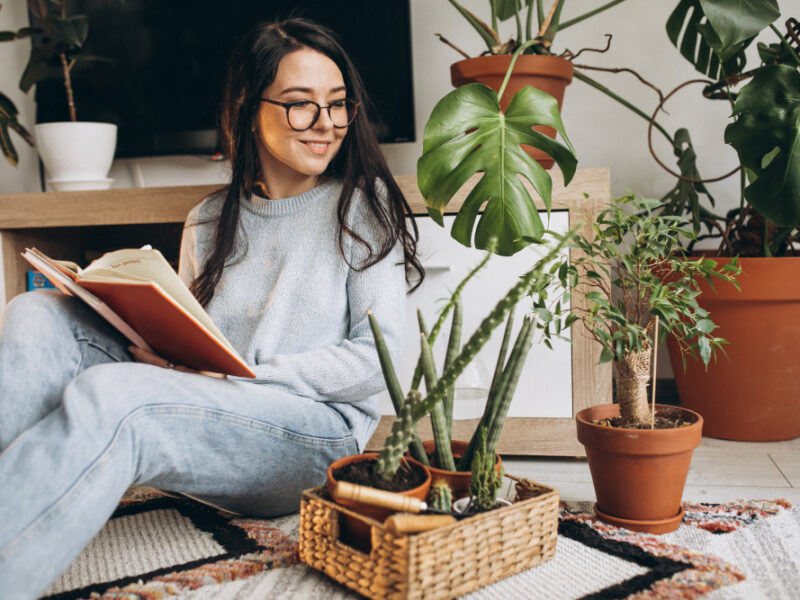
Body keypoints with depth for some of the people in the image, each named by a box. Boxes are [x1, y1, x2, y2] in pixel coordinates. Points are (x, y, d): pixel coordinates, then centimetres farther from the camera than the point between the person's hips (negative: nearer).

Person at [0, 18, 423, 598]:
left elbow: (374, 359, -6)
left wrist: (237, 375, -15)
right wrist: (156, 351, -8)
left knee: (109, 395, -32)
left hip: (319, 432, -4)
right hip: (205, 427, 5)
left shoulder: (364, 204, 2)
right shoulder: (208, 222, 15)